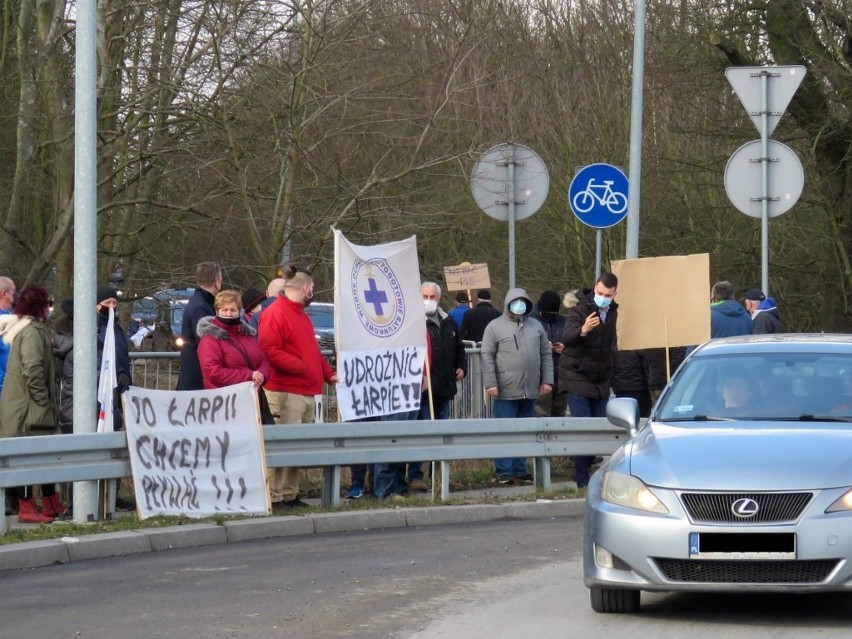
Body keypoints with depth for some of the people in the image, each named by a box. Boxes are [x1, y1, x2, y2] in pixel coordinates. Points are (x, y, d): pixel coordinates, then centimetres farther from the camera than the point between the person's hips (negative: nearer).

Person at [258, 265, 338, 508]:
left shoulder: (301, 315, 23)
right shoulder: (274, 314, -9)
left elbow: (313, 351, 30)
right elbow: (269, 351, -19)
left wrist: (328, 374, 17)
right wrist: (300, 366, -19)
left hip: (306, 392, 10)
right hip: (285, 393, -10)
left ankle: (290, 495, 17)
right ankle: (274, 496, -11)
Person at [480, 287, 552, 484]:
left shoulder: (536, 327, 13)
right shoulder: (495, 327, 0)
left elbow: (546, 354, 15)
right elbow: (487, 356, -4)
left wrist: (546, 380, 7)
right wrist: (490, 383, -11)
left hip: (530, 391, 5)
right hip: (506, 392, -5)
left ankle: (520, 470, 16)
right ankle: (504, 472, -2)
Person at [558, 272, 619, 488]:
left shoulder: (612, 312, 7)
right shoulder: (580, 310, -13)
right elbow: (567, 338, -31)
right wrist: (583, 330, -50)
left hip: (600, 381, 7)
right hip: (576, 379, -6)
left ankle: (584, 468, 20)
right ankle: (582, 479, -10)